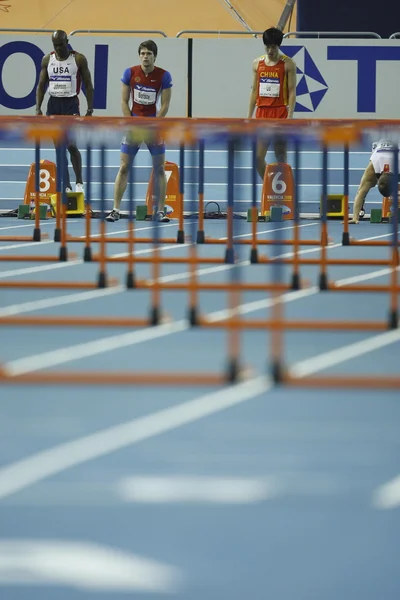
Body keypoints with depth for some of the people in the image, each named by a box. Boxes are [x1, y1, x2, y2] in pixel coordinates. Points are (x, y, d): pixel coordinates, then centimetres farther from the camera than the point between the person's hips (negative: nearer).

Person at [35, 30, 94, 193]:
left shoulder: (79, 59, -4)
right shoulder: (47, 60, 5)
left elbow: (88, 85, -1)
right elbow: (41, 85, 11)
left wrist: (90, 110, -6)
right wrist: (38, 108, 0)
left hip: (71, 103, -4)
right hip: (53, 104, 4)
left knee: (71, 145, -13)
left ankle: (79, 182, 0)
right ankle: (66, 186, 10)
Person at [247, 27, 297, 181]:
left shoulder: (288, 64, -1)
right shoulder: (257, 63, 10)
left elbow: (292, 91, -4)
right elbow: (254, 90, 14)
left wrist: (290, 115, -14)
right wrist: (249, 116, 9)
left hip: (280, 113, -4)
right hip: (262, 113, 4)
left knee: (280, 158, -1)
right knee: (258, 158, -3)